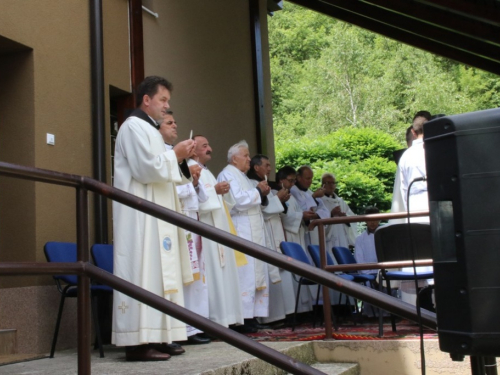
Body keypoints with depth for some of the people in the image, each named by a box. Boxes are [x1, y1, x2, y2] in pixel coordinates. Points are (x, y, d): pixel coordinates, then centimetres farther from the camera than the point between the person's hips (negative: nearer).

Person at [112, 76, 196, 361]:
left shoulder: (149, 129, 22)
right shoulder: (134, 127, -9)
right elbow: (146, 169, -18)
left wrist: (179, 158, 11)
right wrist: (175, 154, -7)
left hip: (155, 213, 10)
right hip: (140, 212, -10)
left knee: (157, 271, 7)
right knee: (143, 273, -12)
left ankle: (155, 337, 10)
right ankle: (139, 342, -11)